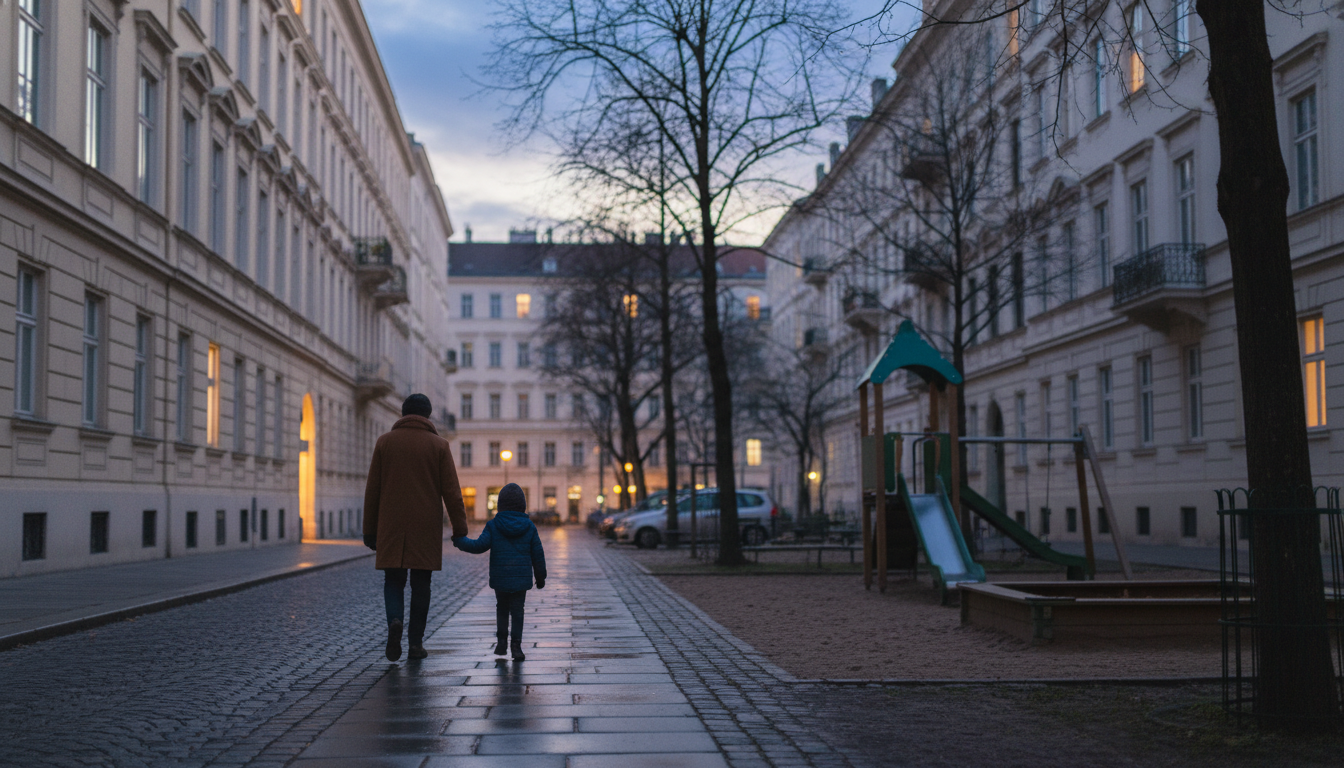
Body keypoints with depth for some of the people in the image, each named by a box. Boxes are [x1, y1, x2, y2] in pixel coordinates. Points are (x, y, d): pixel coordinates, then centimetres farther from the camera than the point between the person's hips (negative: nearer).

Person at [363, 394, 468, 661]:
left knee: (393, 580, 8)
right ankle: (416, 642, 6)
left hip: (391, 528, 0)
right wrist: (460, 529, 2)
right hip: (426, 529, 0)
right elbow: (451, 492, -3)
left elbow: (372, 490, 3)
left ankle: (395, 620, -20)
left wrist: (369, 530, 8)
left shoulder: (385, 442, 3)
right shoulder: (438, 445, 1)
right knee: (420, 584, 8)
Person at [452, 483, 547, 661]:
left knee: (502, 608, 19)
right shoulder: (529, 527, 1)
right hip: (522, 578, 0)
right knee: (517, 610, 4)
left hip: (500, 579, 0)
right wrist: (540, 577, 15)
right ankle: (516, 644, -5)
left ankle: (501, 640, 15)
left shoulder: (493, 526, -4)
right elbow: (538, 554, 5)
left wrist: (460, 541, 3)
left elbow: (479, 545, -11)